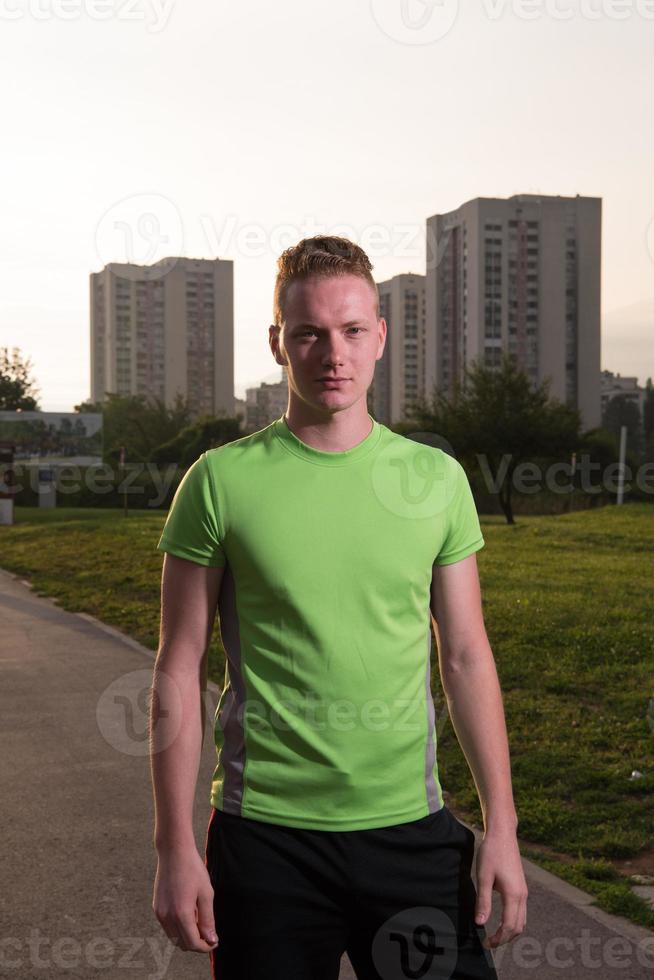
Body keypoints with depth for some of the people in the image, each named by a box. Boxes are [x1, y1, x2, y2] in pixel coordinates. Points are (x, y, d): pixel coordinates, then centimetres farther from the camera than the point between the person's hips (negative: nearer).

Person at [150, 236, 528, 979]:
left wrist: (501, 825, 2)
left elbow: (466, 657, 6)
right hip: (265, 834, -2)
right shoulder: (222, 481, -5)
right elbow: (180, 670, -3)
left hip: (412, 827, 2)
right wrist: (175, 848, -5)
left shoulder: (436, 478, 2)